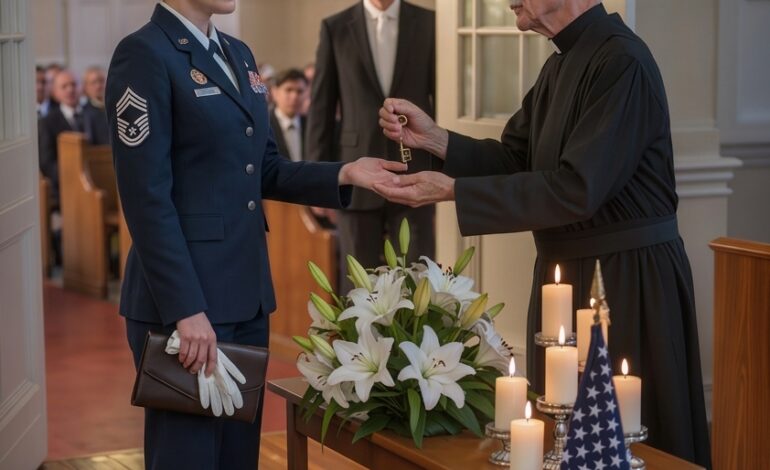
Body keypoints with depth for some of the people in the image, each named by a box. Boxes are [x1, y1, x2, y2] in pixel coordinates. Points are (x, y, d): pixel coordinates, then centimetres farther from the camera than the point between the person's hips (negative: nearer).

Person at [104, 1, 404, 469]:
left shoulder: (238, 54, 13)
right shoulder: (144, 54, -12)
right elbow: (146, 199, -17)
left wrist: (341, 175, 1)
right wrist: (185, 309, -21)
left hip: (246, 293, 8)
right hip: (184, 297, -8)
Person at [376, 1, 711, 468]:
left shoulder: (622, 61, -20)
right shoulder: (561, 64, 9)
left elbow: (577, 189, -25)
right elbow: (513, 159, 12)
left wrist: (452, 191, -23)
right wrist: (432, 137, -4)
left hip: (629, 277, -9)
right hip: (566, 271, 9)